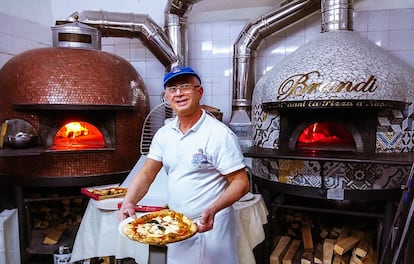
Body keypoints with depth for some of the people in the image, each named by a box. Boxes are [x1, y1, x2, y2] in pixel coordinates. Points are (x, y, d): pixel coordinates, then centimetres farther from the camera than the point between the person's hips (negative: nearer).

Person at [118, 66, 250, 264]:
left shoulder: (219, 134, -17)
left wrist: (213, 209, -30)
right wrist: (129, 201, -14)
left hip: (209, 227, -5)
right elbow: (146, 174, 3)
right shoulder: (164, 133, 2)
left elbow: (241, 183, -16)